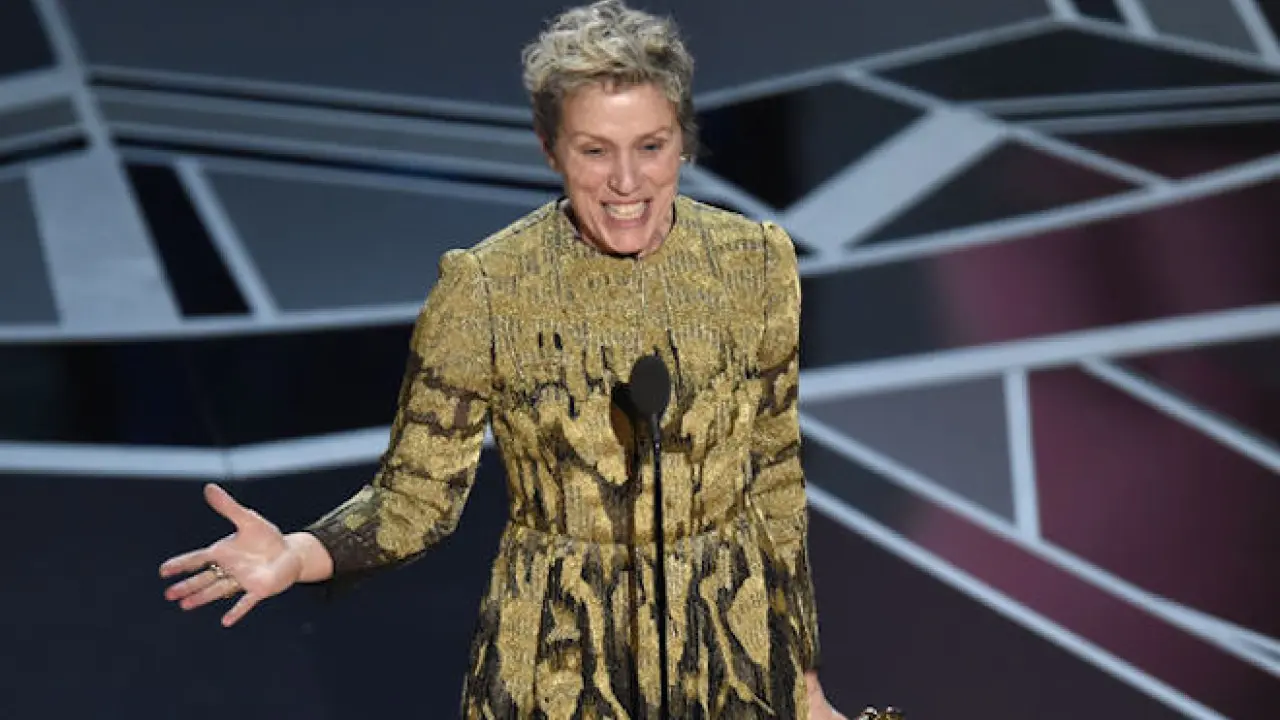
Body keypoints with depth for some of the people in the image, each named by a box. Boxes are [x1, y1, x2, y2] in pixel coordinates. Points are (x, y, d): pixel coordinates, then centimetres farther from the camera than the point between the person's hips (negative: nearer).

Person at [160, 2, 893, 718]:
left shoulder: (756, 264, -6)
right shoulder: (484, 288, -14)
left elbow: (777, 480, 3)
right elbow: (418, 494, -9)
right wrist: (299, 554, -28)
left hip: (734, 649, 2)